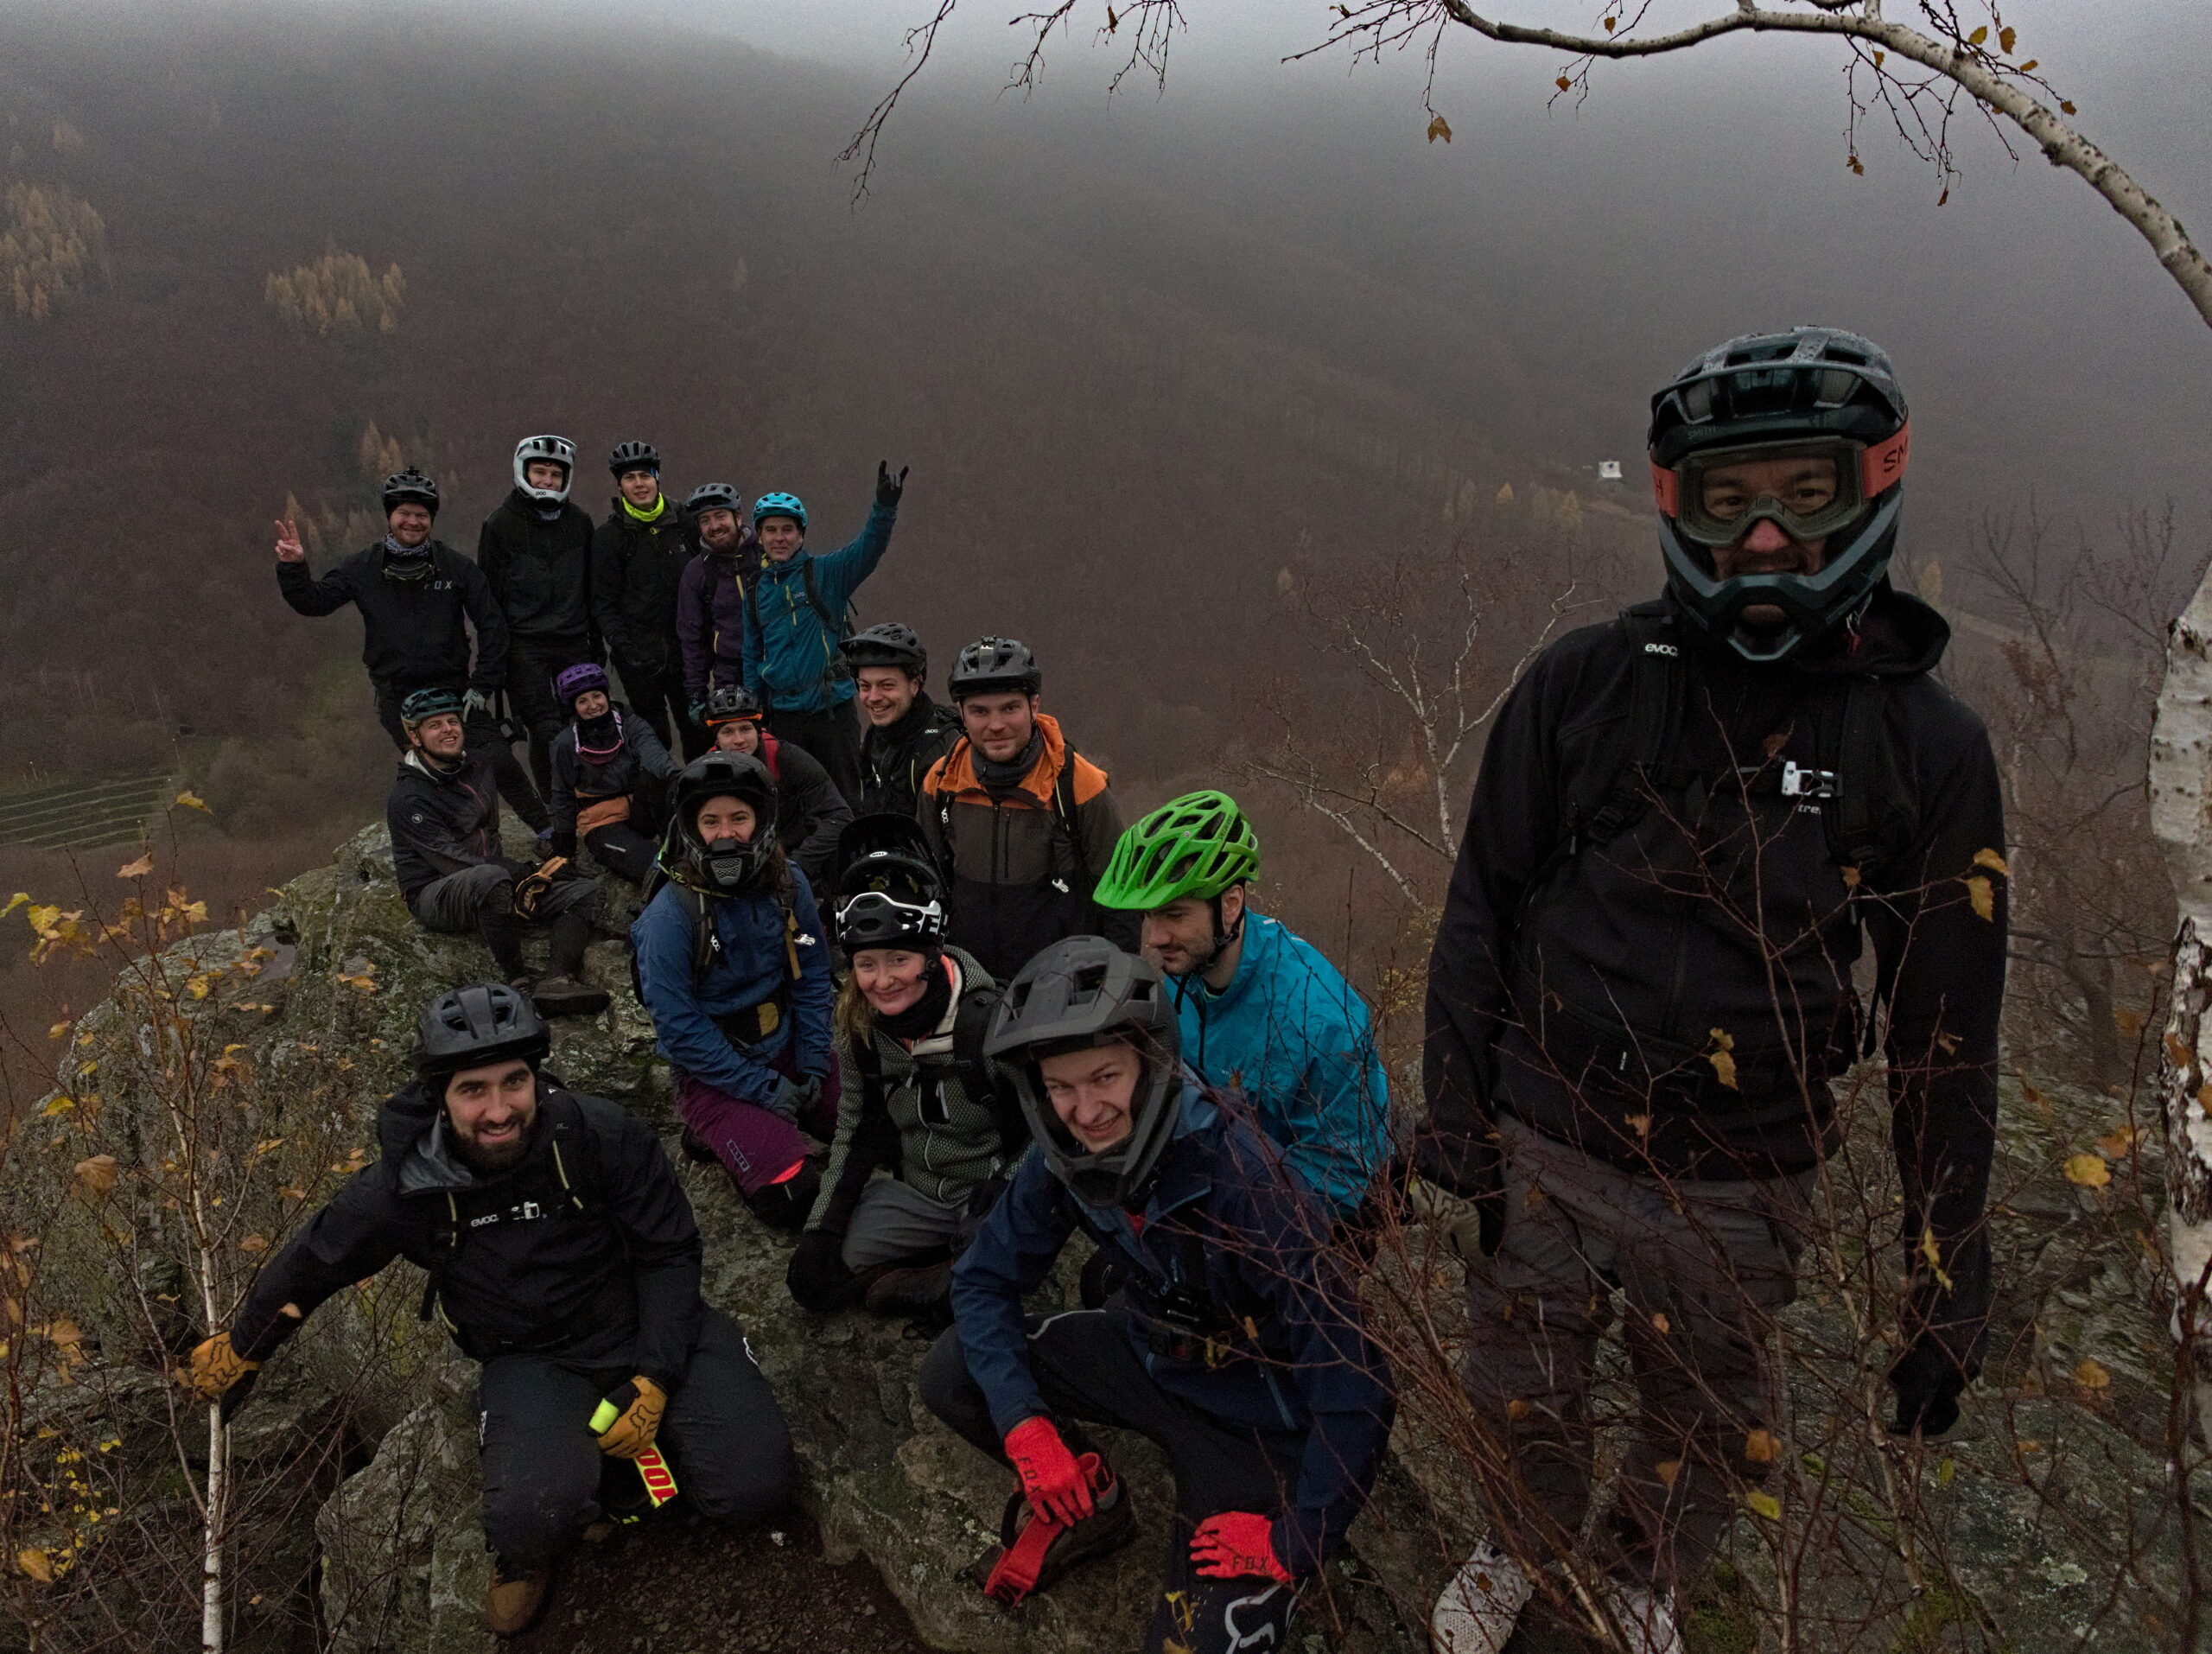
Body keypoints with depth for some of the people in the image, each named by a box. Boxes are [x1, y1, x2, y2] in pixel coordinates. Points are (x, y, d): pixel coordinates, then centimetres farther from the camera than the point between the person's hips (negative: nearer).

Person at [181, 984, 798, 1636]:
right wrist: (238, 1351, 22)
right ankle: (526, 1552, 9)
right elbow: (310, 1265, 6)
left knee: (755, 1486, -19)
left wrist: (651, 1384, -15)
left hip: (647, 1330, 0)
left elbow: (669, 1254, -8)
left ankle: (628, 1445, 12)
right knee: (534, 1516, -31)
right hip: (532, 1361, 0)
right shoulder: (407, 1186, -14)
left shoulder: (603, 1136, -19)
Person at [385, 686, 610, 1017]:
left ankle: (562, 980, -37)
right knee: (489, 877, -41)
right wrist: (522, 875, -26)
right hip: (435, 896, -7)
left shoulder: (478, 765, 11)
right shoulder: (406, 800, -13)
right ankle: (520, 984, -34)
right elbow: (451, 860, -22)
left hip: (496, 890, 8)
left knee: (586, 891, -11)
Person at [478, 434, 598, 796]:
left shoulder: (579, 521, 9)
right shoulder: (500, 524, -1)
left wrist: (596, 643, 14)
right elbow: (489, 595, 1)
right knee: (546, 732, -11)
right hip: (525, 647, -3)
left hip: (574, 643, 4)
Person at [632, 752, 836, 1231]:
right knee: (797, 1199, -19)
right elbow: (679, 1026, -17)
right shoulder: (670, 915, -18)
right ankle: (719, 1133, 8)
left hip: (786, 1052, 5)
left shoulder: (787, 885, -4)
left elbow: (812, 980, 4)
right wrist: (764, 1089, -16)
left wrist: (812, 1071, -4)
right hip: (714, 1077, -5)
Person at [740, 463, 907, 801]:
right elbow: (752, 655, 17)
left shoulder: (825, 573, -4)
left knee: (845, 797, 3)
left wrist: (885, 507, -40)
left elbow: (867, 549, -22)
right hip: (783, 712, 4)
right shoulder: (755, 589, 9)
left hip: (831, 706, -4)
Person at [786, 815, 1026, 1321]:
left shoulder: (989, 1018, -20)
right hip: (918, 1193, 6)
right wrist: (822, 1227, 0)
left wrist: (1002, 1195, -22)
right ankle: (954, 1264, 1)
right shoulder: (861, 1025, -3)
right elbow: (856, 1132, 8)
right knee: (812, 1278, -7)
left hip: (996, 1198, -5)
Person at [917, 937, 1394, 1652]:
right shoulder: (1064, 1158, -16)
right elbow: (985, 1280, -3)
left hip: (1254, 1417, -5)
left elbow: (1353, 1383, -34)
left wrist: (1297, 1546, -24)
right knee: (951, 1374, -8)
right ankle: (1086, 1498, 15)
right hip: (1152, 1353, 6)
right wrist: (1023, 1421, -16)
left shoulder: (1237, 1177, -36)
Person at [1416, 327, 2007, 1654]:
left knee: (1711, 1437, 19)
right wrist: (1457, 1116, 0)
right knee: (1525, 1394, 19)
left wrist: (1950, 1283, 0)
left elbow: (1947, 1035, -2)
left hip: (1738, 1187, 0)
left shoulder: (1928, 747, -8)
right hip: (1542, 1145, 0)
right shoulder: (1587, 684, -8)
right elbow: (1485, 908, 1)